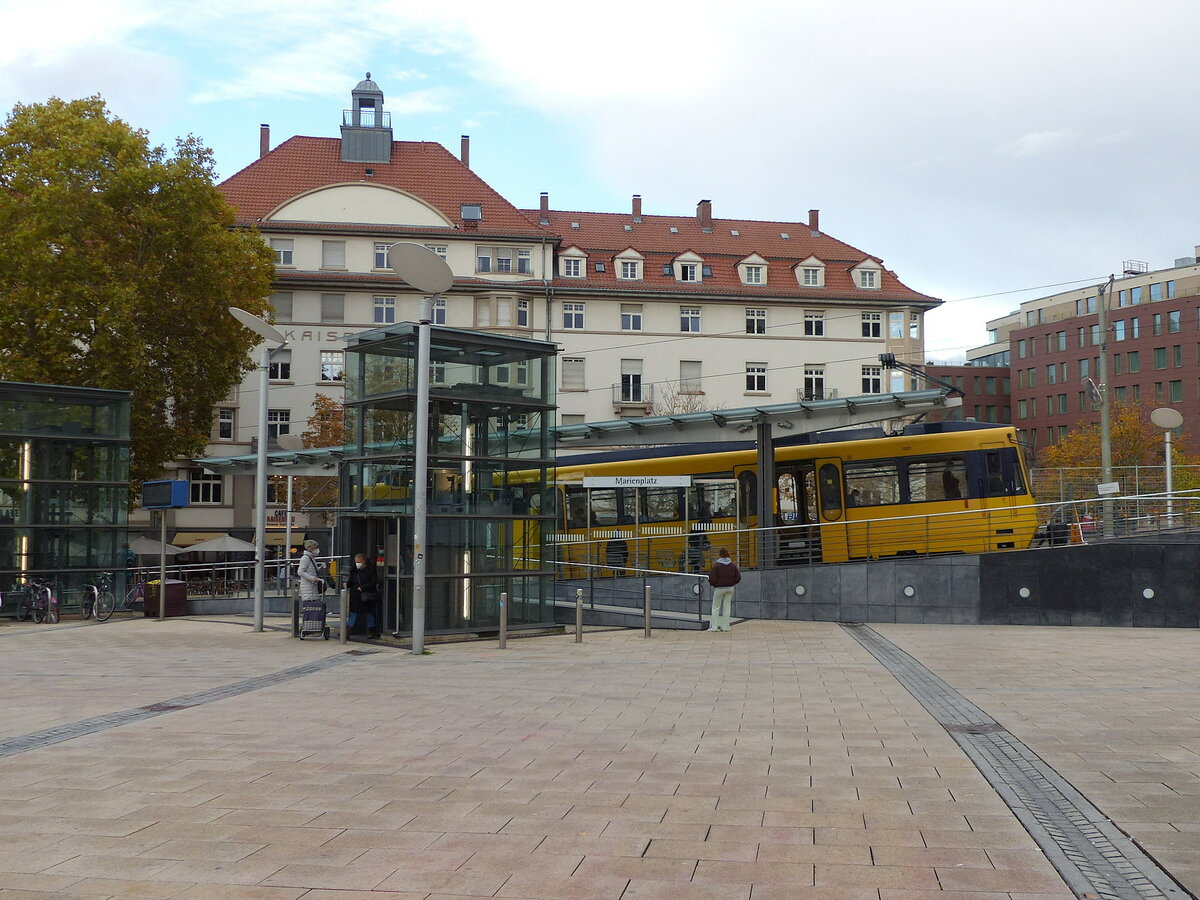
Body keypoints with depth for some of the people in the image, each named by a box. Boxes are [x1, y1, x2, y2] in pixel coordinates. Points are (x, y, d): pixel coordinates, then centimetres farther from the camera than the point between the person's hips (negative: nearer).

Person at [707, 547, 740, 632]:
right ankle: (725, 627, 9)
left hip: (719, 589, -4)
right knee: (727, 607, 10)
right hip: (730, 588, 4)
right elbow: (738, 577, 4)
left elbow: (712, 579, -15)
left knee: (716, 607, 6)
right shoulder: (733, 565, 2)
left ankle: (714, 627, 4)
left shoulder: (716, 565, -14)